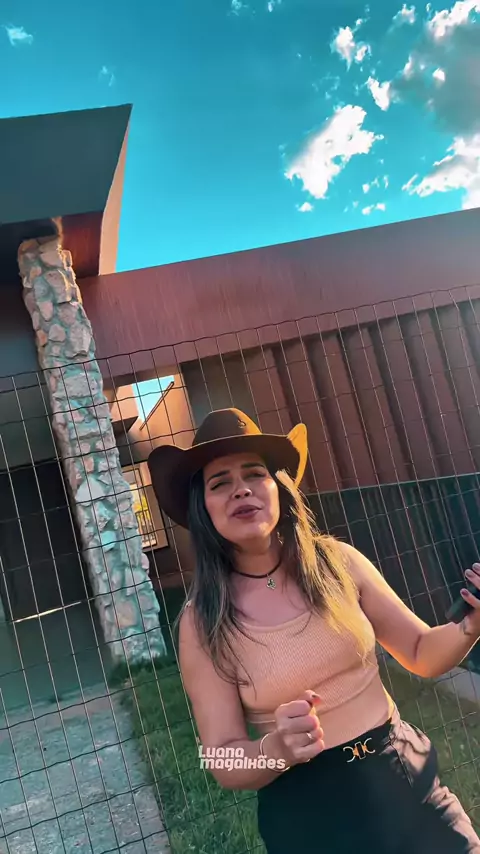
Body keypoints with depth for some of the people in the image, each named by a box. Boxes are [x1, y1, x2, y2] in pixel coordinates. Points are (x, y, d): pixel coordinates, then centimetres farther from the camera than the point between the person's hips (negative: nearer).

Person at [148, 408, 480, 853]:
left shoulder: (337, 562, -9)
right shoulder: (202, 623, -13)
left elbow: (422, 655, 2)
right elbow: (223, 763, -9)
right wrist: (278, 747, -29)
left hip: (407, 782, 2)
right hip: (310, 817, -1)